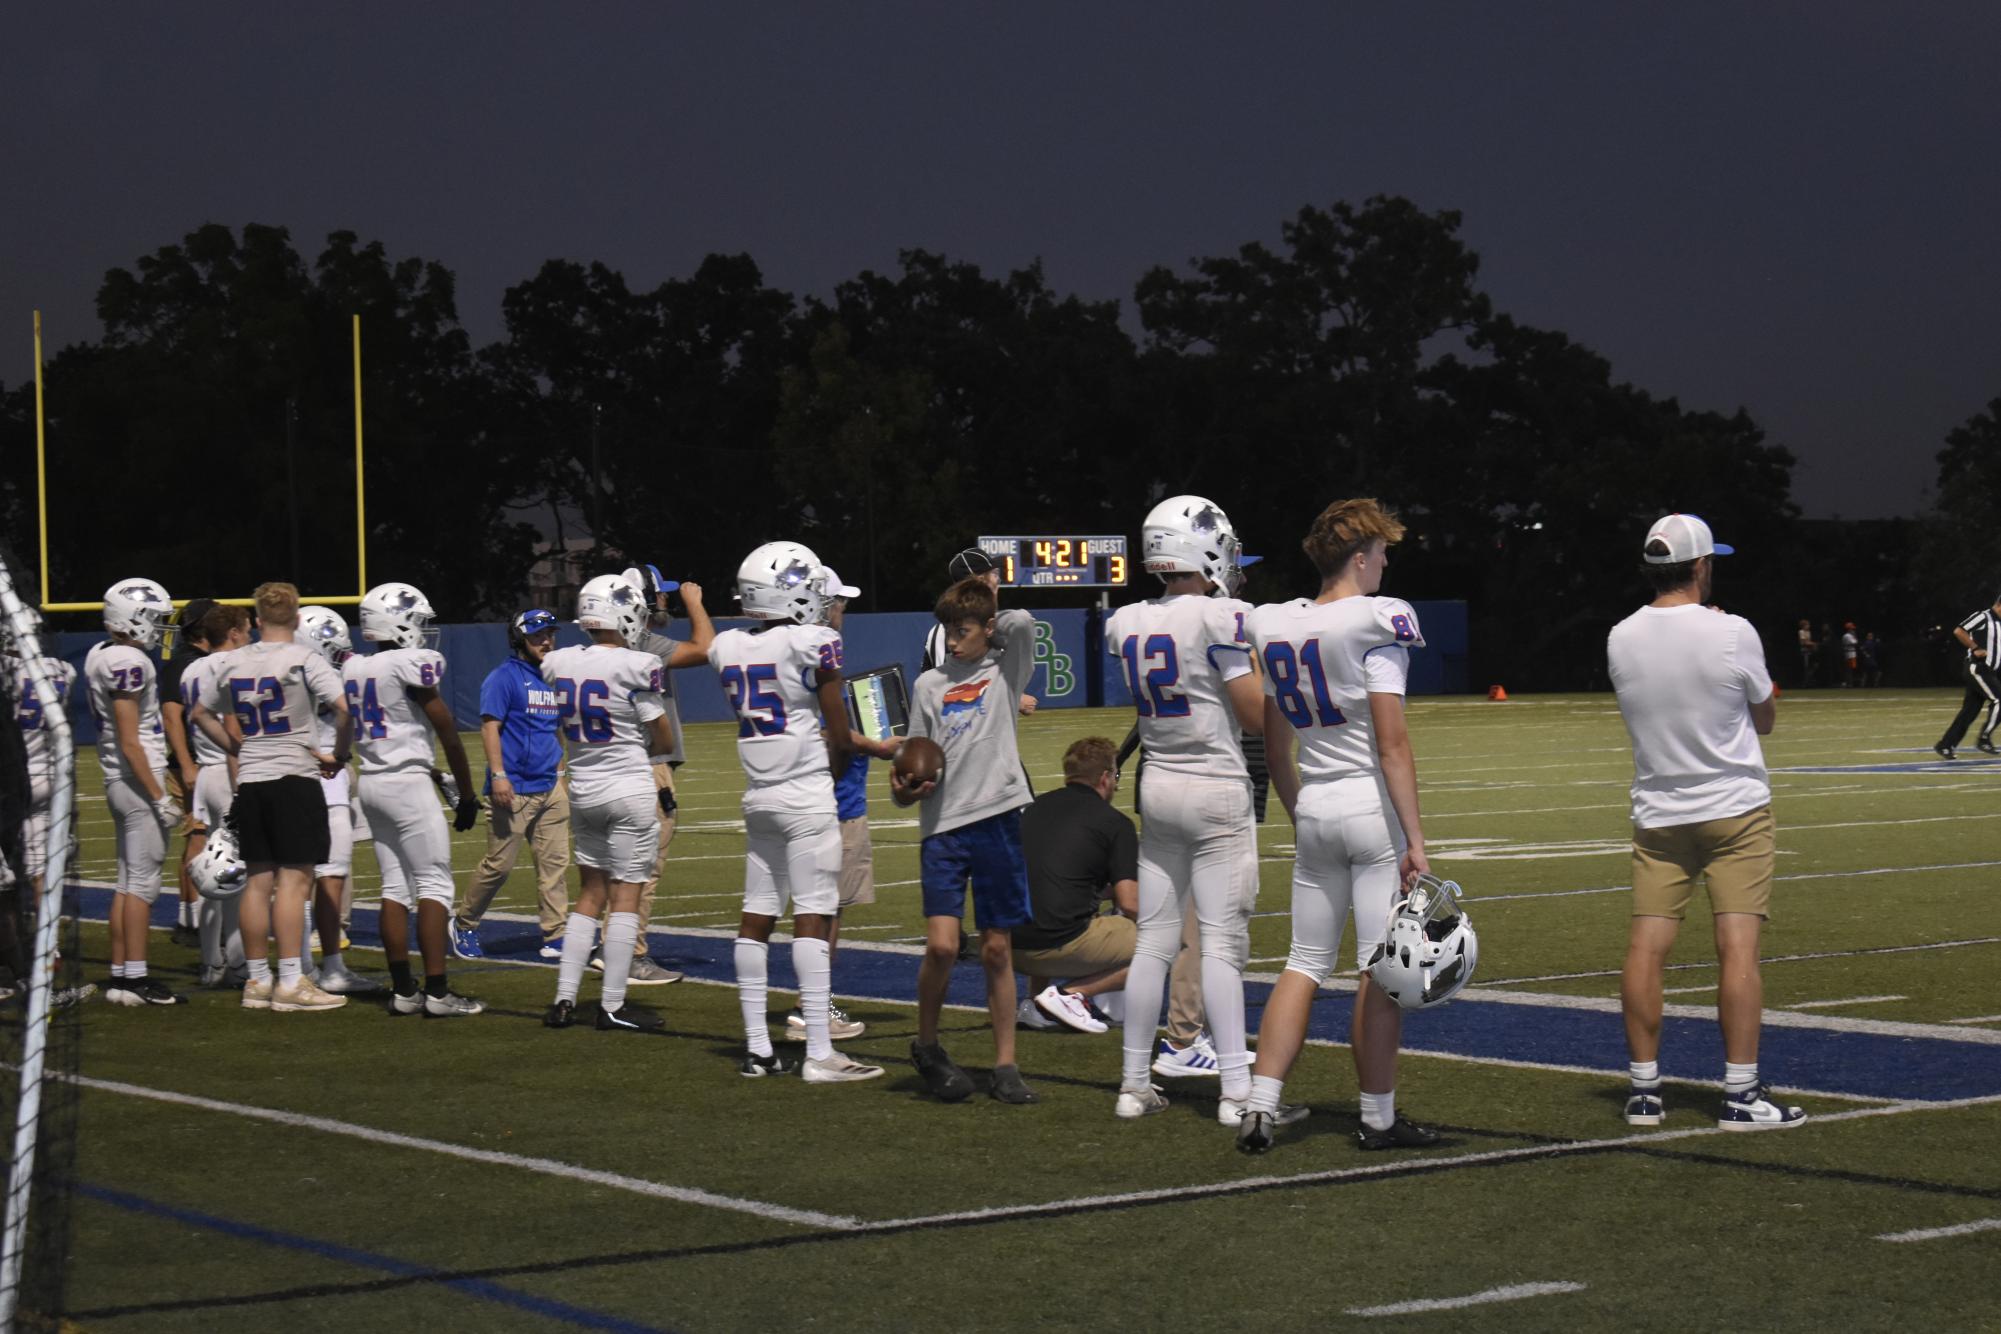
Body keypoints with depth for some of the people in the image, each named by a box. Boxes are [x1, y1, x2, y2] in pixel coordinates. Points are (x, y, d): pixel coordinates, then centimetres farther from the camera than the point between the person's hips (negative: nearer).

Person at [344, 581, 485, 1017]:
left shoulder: (353, 669, 9)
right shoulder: (411, 665, -12)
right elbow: (448, 734, -8)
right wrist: (467, 793, 1)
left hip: (370, 783, 8)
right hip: (408, 784, -8)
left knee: (395, 887, 10)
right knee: (434, 885, -5)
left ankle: (402, 990, 11)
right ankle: (437, 992, -9)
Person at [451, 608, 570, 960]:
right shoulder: (503, 678, -7)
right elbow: (490, 727, -13)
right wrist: (498, 775, -20)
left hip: (549, 789, 7)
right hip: (513, 790, -7)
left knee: (556, 862, 3)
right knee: (500, 864, -3)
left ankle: (556, 937, 6)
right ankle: (464, 925, 15)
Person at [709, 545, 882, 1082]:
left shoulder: (729, 648, 6)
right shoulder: (813, 642, -11)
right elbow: (840, 738, -8)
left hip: (758, 796, 7)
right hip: (807, 796, -7)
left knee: (757, 916, 9)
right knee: (813, 917, -7)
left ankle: (756, 1047, 13)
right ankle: (819, 1054, -8)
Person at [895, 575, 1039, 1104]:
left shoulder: (1005, 672, 8)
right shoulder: (930, 685, 14)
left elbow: (1020, 623, -10)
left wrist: (993, 621, 9)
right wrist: (904, 788, -5)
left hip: (997, 819, -1)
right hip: (943, 823, 1)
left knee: (997, 949, 4)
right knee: (941, 945, -11)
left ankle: (1005, 1065, 11)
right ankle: (927, 1047, 10)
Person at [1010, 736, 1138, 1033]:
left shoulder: (1034, 808, 18)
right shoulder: (1115, 822, 1)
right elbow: (1130, 904, -4)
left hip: (1012, 949, 7)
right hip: (1062, 946, -7)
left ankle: (1035, 1000, 17)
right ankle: (1071, 993, -7)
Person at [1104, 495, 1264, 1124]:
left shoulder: (1124, 624, 5)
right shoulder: (1217, 619, -15)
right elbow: (1258, 716, -11)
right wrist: (1255, 659, 4)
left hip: (1158, 788, 6)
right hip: (1217, 790, -6)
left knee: (1153, 941, 11)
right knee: (1221, 943, -4)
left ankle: (1135, 1084, 15)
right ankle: (1236, 1089, -4)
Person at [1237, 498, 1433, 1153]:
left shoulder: (1277, 626, 7)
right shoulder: (1376, 623, -12)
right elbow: (1392, 743, -16)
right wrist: (1415, 839, -14)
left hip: (1314, 809, 6)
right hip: (1374, 805, -6)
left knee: (1305, 964, 12)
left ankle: (1261, 1106, 4)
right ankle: (1378, 1117, 9)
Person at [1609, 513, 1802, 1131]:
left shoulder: (1620, 639, -2)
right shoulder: (1731, 633, -12)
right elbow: (1765, 719, 1)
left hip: (1657, 816, 4)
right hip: (1735, 810, -4)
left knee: (1646, 947, 3)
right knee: (1737, 947, -3)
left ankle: (1644, 1089, 7)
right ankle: (1740, 1094, -3)